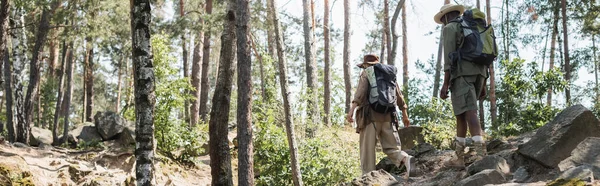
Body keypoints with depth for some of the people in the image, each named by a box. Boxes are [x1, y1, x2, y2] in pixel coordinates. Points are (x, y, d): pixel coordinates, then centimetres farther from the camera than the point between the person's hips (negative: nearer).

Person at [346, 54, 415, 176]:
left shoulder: (366, 73, 5)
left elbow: (361, 91, -13)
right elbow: (398, 95, 19)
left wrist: (352, 108, -22)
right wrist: (404, 114, 25)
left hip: (370, 116, -5)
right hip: (388, 116, 5)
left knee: (367, 148, -1)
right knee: (391, 148, 6)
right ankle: (405, 159, -22)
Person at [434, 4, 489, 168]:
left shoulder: (450, 28, 3)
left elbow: (449, 57, -9)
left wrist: (445, 84, -13)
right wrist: (483, 85, 22)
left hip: (462, 74, -8)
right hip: (478, 74, 8)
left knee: (469, 113, -17)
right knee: (461, 114, 13)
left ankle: (481, 156, -32)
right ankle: (459, 158, 12)